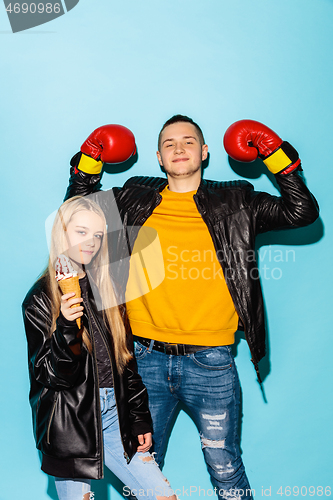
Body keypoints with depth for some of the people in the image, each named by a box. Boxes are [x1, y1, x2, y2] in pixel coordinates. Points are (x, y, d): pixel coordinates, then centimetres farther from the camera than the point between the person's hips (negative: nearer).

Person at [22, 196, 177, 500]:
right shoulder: (41, 299, -6)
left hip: (115, 415, 4)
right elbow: (50, 375, -11)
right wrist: (66, 328, -28)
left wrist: (141, 418, 10)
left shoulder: (106, 289, 9)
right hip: (69, 424, -4)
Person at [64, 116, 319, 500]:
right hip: (146, 359, 2)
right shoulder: (134, 200, 8)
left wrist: (275, 153, -6)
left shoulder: (235, 203, 4)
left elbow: (302, 212, 0)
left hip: (211, 364, -1)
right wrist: (88, 161, 8)